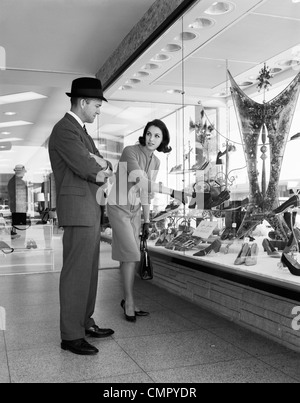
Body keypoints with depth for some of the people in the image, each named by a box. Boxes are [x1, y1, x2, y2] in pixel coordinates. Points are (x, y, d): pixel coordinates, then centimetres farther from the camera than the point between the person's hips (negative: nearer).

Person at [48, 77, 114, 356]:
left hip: (90, 209, 10)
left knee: (89, 270, 14)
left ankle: (85, 322, 25)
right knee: (76, 272, -6)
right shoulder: (65, 129, -11)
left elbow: (104, 168, 17)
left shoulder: (80, 130, 20)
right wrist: (98, 165, 1)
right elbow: (86, 168, -21)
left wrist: (99, 163, -6)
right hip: (77, 209, -10)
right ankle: (71, 336, 3)